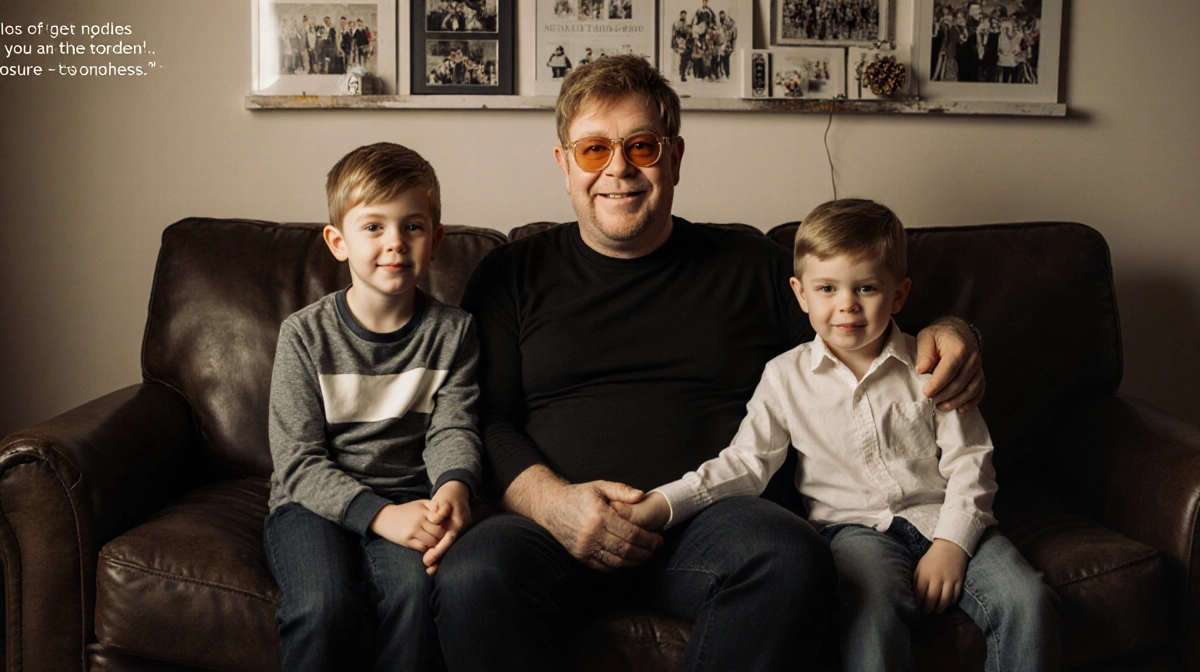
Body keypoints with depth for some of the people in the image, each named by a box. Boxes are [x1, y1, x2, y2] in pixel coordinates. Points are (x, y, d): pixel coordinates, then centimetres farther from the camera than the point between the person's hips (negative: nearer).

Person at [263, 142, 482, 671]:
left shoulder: (452, 332, 4)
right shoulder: (305, 334, -3)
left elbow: (453, 428, -1)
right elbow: (297, 461, -7)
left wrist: (454, 485, -27)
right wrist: (377, 513, -24)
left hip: (407, 500, 1)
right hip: (314, 503, -1)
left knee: (416, 587, -31)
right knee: (324, 604, -31)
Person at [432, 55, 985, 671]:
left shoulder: (753, 266, 18)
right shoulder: (515, 274, 15)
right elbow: (485, 419, 7)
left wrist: (940, 338, 2)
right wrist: (551, 500, -12)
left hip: (714, 520, 1)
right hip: (560, 526, -1)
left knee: (792, 558, -33)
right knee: (472, 577, -34)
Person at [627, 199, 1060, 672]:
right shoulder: (786, 376, 3)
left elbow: (969, 463, 3)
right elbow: (748, 460, 0)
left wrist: (951, 544, -11)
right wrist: (662, 504, -14)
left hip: (943, 519, 2)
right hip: (855, 525, -2)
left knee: (1030, 602, -21)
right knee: (875, 608, -34)